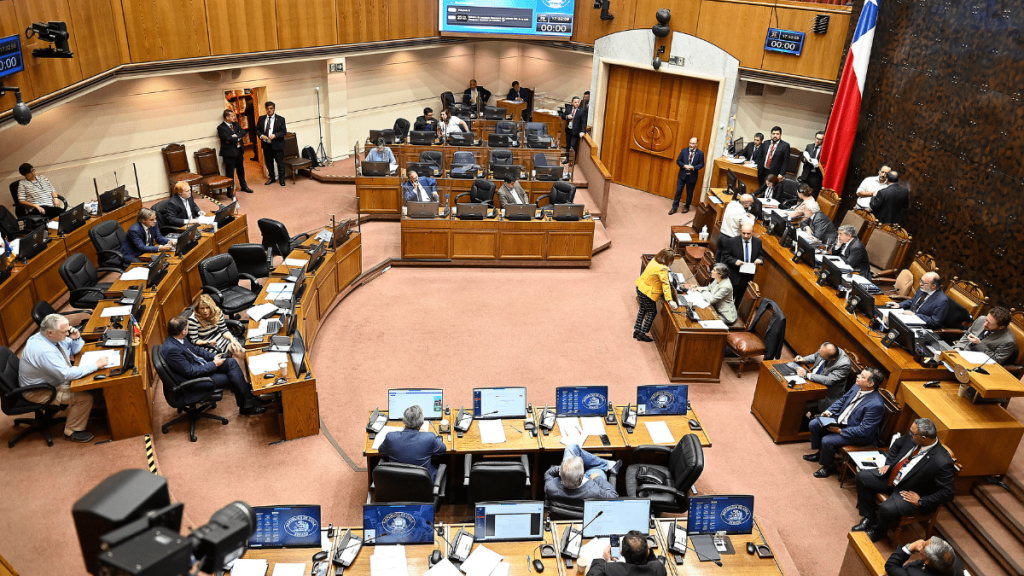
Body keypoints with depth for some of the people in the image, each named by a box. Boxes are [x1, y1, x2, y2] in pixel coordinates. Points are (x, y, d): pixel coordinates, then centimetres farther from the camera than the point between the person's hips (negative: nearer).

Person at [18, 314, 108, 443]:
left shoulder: (54, 337, -7)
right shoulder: (43, 350, -35)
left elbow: (75, 350, 11)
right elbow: (67, 374, -36)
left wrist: (76, 338, -12)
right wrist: (95, 365, -33)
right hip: (38, 392, -9)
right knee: (85, 396, -20)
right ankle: (72, 431, -2)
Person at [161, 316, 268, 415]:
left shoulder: (180, 338, -2)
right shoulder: (171, 349, -29)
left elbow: (194, 349, 16)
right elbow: (190, 371, -25)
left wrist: (213, 356, 3)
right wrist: (214, 364, -18)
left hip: (200, 366, 9)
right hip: (194, 379, -9)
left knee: (231, 362, -7)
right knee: (233, 378, -13)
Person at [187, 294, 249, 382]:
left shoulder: (217, 312, -6)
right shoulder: (193, 320, -19)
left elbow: (224, 330, 1)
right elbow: (194, 341, -13)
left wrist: (232, 339, -16)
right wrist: (207, 342, -31)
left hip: (220, 337, 5)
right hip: (206, 345, -5)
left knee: (241, 351, -20)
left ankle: (245, 377, -9)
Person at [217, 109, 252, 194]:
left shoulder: (235, 124, 11)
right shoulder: (221, 127, -11)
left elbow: (243, 132, -1)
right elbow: (227, 138, -22)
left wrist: (235, 137, -16)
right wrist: (238, 138, -10)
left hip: (239, 151, 7)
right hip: (229, 152, -7)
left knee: (241, 170, 20)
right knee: (230, 173, -1)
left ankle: (243, 186, 36)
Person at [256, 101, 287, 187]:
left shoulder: (280, 119, -4)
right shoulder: (261, 118, 8)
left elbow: (284, 131, -7)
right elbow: (257, 129, 11)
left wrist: (275, 135, -22)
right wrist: (261, 135, -11)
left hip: (277, 145, -4)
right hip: (266, 145, 4)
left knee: (280, 163, 4)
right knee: (268, 163, 14)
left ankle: (281, 179, 19)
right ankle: (272, 178, 29)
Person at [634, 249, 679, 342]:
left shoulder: (654, 260, -2)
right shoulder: (663, 269, -26)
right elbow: (665, 285, -29)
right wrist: (670, 300, -29)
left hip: (640, 287, 9)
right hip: (647, 293, -9)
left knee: (643, 309, 23)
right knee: (652, 312, 9)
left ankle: (637, 330, 30)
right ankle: (642, 333, 12)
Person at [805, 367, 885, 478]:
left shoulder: (876, 405, -31)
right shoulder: (857, 387, -6)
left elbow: (864, 430, -27)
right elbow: (842, 400, 12)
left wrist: (841, 431, -23)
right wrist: (829, 411, -3)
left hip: (858, 435, -9)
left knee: (827, 441, -23)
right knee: (814, 424, 5)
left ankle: (829, 467, 7)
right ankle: (819, 452, 27)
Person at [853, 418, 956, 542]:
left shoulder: (942, 462, -31)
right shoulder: (911, 437, -12)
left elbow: (947, 492, -23)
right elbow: (897, 445, 13)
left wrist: (921, 501, -20)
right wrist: (889, 464, 5)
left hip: (911, 493, -8)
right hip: (892, 477, 8)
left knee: (887, 509, -30)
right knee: (862, 477, 0)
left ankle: (877, 532, 7)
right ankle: (869, 520, 13)